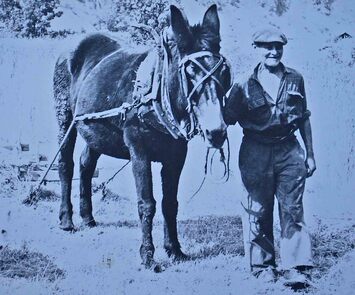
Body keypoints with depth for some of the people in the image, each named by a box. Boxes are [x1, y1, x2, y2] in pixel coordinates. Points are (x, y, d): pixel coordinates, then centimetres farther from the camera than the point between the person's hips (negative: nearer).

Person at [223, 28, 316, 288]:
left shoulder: (295, 79, 6)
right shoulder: (245, 84, -3)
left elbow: (304, 119, 12)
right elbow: (228, 118, 1)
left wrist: (310, 154, 11)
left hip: (289, 150, 2)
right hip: (256, 152, -1)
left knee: (292, 209, -1)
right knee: (258, 210, 6)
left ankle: (296, 268, 1)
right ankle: (263, 263, 19)